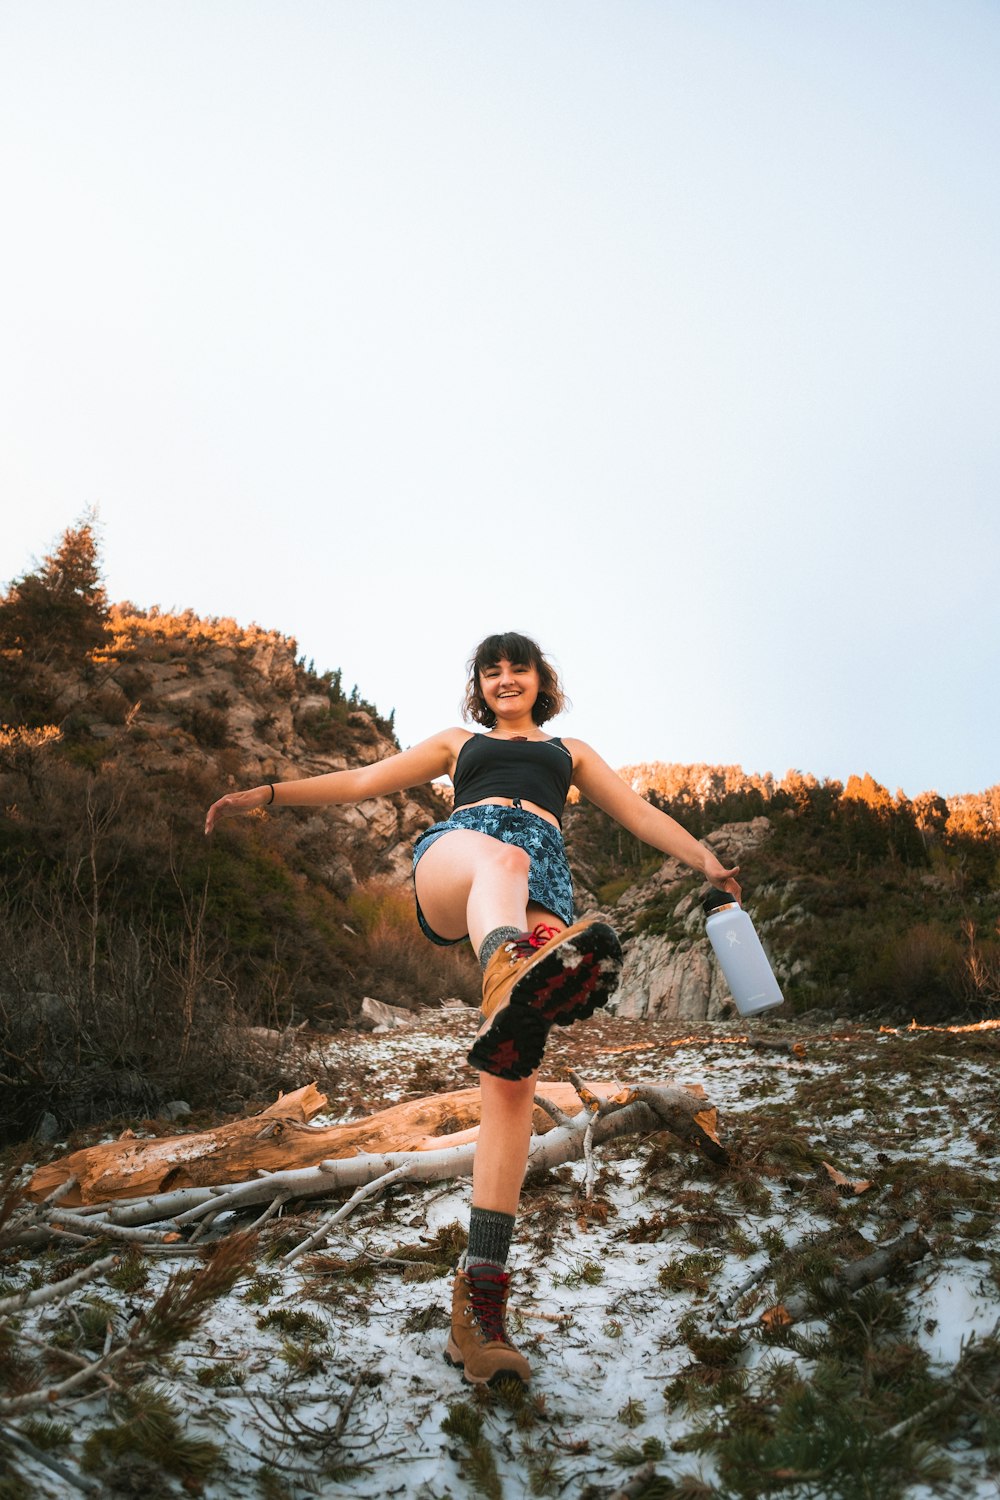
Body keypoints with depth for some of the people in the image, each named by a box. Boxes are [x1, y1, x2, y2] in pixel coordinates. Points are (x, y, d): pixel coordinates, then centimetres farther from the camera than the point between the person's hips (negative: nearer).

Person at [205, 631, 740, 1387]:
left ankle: (481, 1299, -27)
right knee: (500, 856, -43)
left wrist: (705, 859, 16)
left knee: (514, 1074, -19)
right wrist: (269, 794, 25)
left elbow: (638, 811, 30)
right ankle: (514, 968, -82)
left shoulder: (570, 751, 38)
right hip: (451, 859, -1)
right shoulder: (459, 743, 36)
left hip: (541, 886, 1)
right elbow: (363, 780, 33)